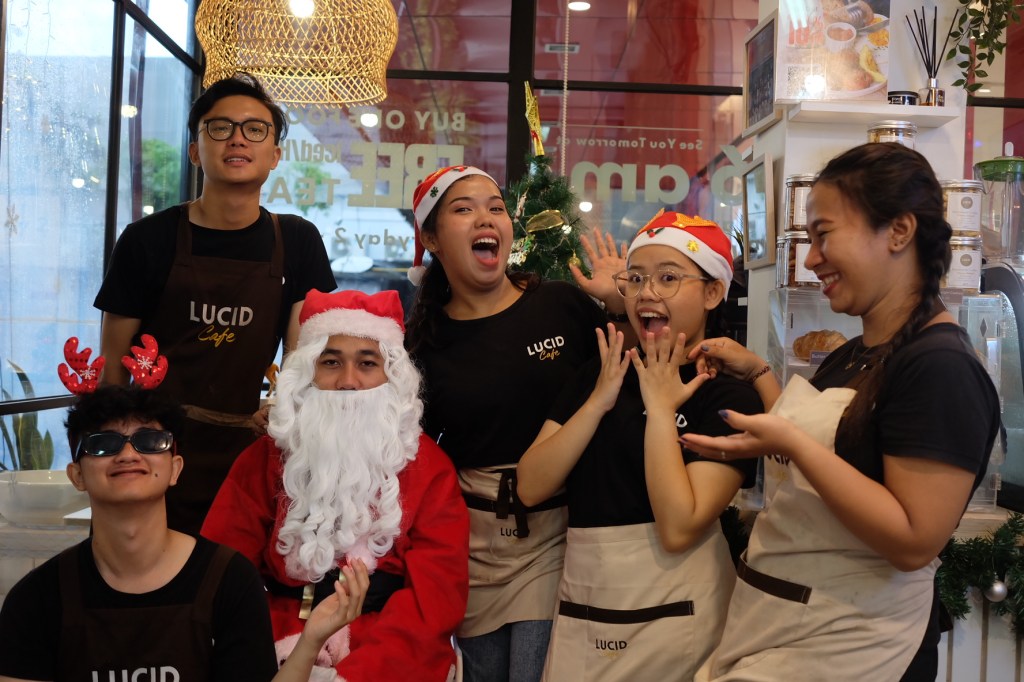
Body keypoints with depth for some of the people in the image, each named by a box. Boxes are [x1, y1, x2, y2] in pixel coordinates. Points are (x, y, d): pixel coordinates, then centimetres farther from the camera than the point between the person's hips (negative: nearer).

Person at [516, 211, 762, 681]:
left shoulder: (730, 395, -10)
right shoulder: (597, 374, 5)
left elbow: (678, 528, -21)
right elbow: (530, 488, -5)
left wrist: (660, 408, -18)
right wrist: (598, 402, -12)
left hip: (672, 619, -4)